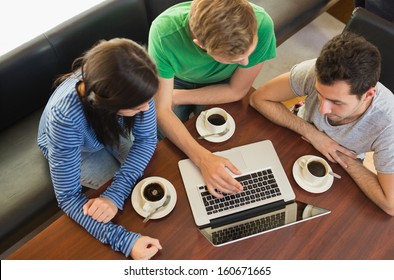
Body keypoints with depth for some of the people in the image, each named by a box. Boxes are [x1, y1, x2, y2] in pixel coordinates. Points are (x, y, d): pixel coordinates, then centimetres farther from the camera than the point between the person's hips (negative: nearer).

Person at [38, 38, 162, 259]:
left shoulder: (133, 86, -36)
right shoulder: (66, 117, -45)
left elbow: (147, 139, -24)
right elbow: (68, 196, -37)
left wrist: (115, 194, -37)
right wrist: (124, 240, -47)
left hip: (111, 129, 3)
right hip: (74, 150, -3)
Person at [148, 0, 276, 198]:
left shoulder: (261, 24, -37)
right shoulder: (165, 31, -40)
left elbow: (237, 91, -21)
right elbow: (161, 111, -32)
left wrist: (177, 98, -20)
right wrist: (203, 158, -46)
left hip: (219, 87, 1)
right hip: (175, 80, 0)